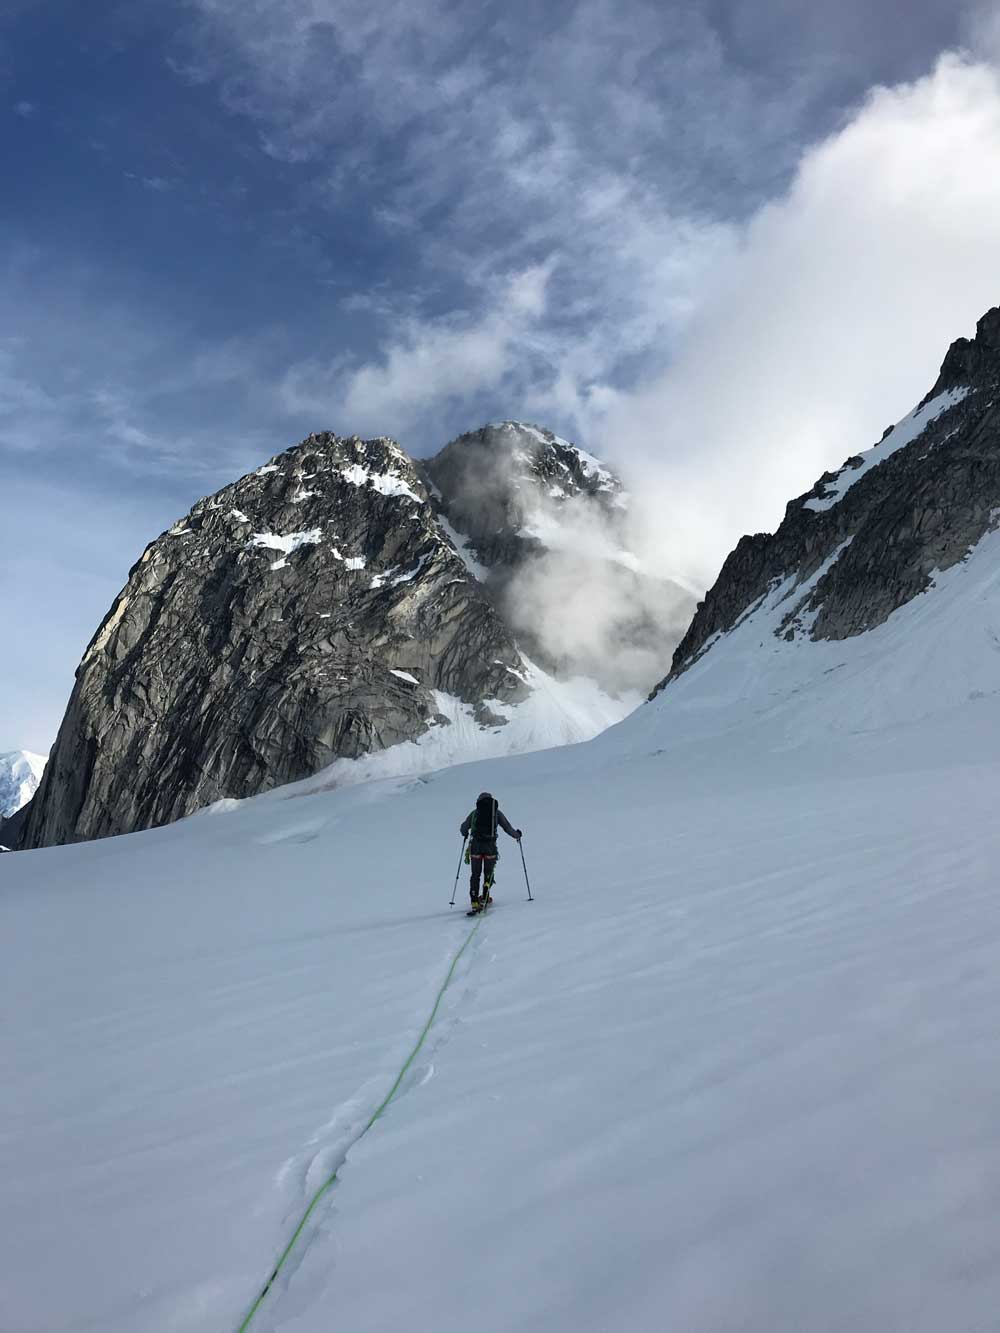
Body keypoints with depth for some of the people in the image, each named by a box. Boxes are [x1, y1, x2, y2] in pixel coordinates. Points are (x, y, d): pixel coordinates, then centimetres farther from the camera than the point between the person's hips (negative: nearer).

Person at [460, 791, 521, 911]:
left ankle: (475, 902, 0)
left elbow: (463, 829, 13)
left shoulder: (474, 812, 11)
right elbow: (507, 827, 8)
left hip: (476, 846, 1)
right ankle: (485, 896, -2)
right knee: (489, 873, 16)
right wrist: (517, 834, 27)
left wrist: (465, 834, 36)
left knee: (475, 874, 9)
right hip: (490, 846, -1)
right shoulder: (496, 812, 9)